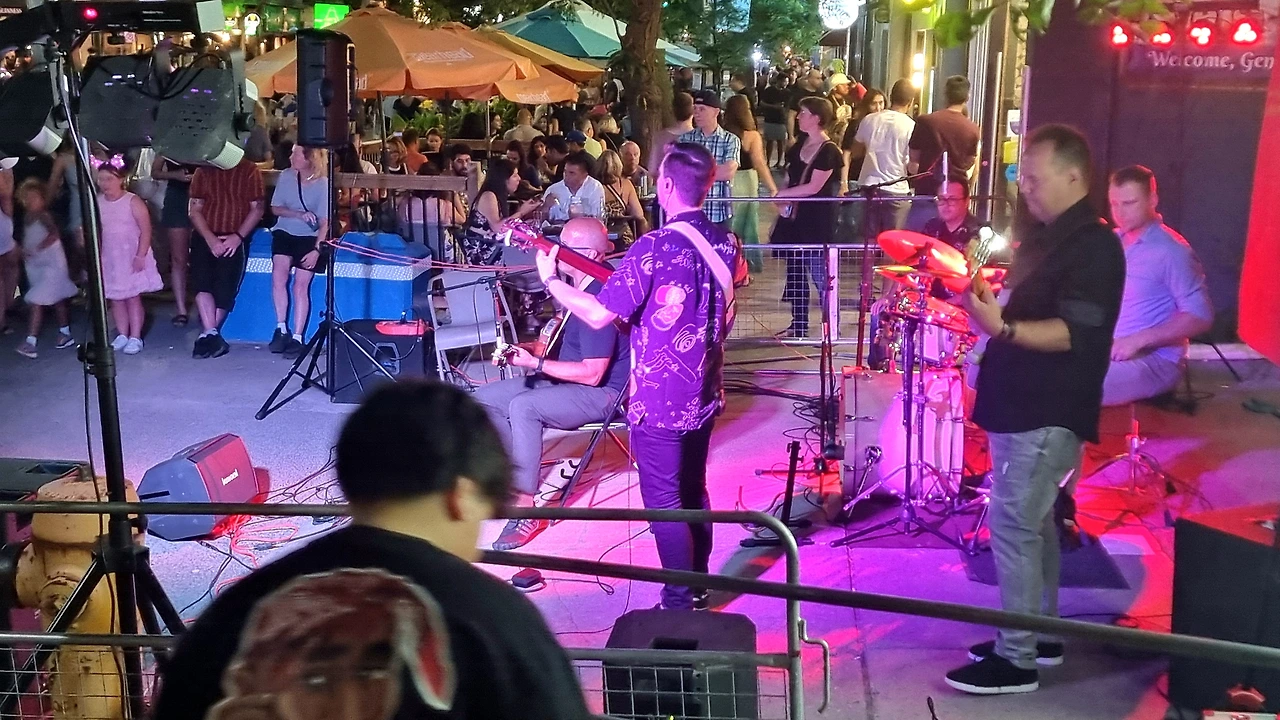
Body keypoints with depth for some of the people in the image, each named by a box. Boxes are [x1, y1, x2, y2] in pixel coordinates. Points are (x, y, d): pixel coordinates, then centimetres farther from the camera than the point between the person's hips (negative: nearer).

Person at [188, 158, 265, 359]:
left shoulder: (249, 171, 3)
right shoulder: (203, 171, 9)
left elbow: (257, 208, -1)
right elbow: (195, 209, 5)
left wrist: (238, 236, -14)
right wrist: (210, 239, -11)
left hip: (234, 240, -2)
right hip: (205, 237, 2)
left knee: (224, 289, -9)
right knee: (201, 282, -15)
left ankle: (207, 336, 4)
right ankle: (212, 335, -20)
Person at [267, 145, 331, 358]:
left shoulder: (322, 185, -12)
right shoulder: (286, 176, -4)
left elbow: (325, 222, -11)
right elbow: (275, 208, 1)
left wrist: (317, 249, -20)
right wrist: (298, 214, -16)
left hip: (310, 237, -3)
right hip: (285, 232, 3)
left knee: (300, 284, -9)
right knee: (278, 274, -18)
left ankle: (297, 338, -1)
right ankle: (281, 329, -8)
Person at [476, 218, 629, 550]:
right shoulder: (573, 286, 6)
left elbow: (592, 374, -26)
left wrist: (534, 363, -22)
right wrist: (525, 353, 3)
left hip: (601, 392, -10)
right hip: (565, 382, 10)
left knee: (523, 406, -33)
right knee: (484, 398, 1)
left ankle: (526, 509, -25)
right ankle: (514, 483, 5)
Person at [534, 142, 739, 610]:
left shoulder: (655, 247, -21)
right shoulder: (725, 244, 2)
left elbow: (599, 314, -21)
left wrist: (550, 278, -8)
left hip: (659, 399, -7)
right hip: (704, 393, 7)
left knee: (664, 501, 4)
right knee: (693, 491, 20)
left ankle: (679, 604, 11)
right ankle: (697, 587, 31)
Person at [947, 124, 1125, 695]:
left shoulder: (1093, 245, -16)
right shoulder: (1047, 238, 14)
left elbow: (1074, 333, -25)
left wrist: (1000, 327, -35)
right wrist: (987, 303, 10)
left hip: (1046, 414, -10)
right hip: (1023, 406, 10)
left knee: (1013, 526, -8)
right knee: (1032, 522, 16)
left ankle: (1016, 659, 0)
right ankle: (1039, 635, 28)